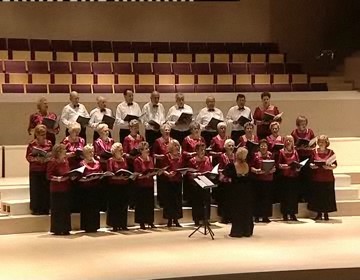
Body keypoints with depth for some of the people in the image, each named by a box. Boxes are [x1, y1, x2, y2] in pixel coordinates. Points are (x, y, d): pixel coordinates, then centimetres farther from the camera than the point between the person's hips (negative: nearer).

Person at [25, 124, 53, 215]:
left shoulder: (49, 143, 5)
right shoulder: (32, 144, -5)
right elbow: (28, 157, -4)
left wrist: (48, 158, -10)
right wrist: (36, 158, -20)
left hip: (46, 170, 3)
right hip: (35, 171, -3)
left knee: (46, 189, 5)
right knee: (36, 190, 0)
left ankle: (45, 208, 13)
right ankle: (36, 208, 8)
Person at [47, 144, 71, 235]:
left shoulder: (66, 161, 10)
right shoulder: (52, 162, -10)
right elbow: (49, 176, -13)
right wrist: (59, 178, -24)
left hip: (66, 188, 7)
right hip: (57, 190, -7)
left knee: (66, 209, 10)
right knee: (57, 210, -1)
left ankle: (65, 229, 18)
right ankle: (57, 229, 7)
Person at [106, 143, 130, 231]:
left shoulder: (124, 160, 13)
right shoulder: (111, 160, -5)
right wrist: (120, 177, -24)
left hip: (124, 185, 5)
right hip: (114, 186, -5)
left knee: (124, 205, 7)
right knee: (115, 206, -2)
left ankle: (123, 224, 14)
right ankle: (115, 225, 4)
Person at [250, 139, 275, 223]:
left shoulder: (270, 155, 8)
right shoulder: (256, 155, 1)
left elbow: (274, 167, 9)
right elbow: (251, 168, -3)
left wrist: (272, 170, -12)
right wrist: (257, 170, -21)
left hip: (269, 179, 2)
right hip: (258, 180, -2)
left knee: (267, 198, 2)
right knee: (258, 198, -3)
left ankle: (266, 216, 9)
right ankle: (257, 216, 3)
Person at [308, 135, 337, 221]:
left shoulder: (330, 152, 2)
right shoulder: (314, 152, 5)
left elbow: (335, 165, 1)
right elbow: (310, 163, 7)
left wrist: (329, 167, -18)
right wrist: (312, 166, -14)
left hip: (328, 178, -1)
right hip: (316, 178, 1)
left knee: (327, 196, 0)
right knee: (317, 196, 1)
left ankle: (326, 214, 10)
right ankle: (319, 214, 11)